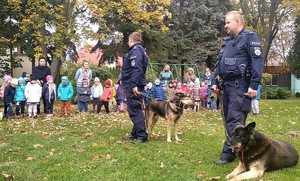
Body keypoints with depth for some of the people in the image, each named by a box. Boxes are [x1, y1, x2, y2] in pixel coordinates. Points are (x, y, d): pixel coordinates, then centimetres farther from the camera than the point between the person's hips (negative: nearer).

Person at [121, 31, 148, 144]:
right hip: (134, 85, 11)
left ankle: (142, 136, -8)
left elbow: (137, 69, -24)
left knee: (135, 110, -9)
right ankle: (135, 133, 24)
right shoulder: (139, 50, 18)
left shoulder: (135, 51, -13)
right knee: (134, 110, 15)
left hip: (133, 86, -11)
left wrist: (134, 84, -29)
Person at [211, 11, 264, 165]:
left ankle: (228, 152, -7)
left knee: (234, 120, -11)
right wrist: (215, 81, 16)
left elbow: (258, 62, -14)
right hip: (227, 84, 9)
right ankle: (234, 151, 21)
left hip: (240, 85, -9)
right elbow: (219, 63, 25)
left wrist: (254, 85, -20)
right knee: (227, 119, 10)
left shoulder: (250, 37, -5)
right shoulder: (227, 41, 21)